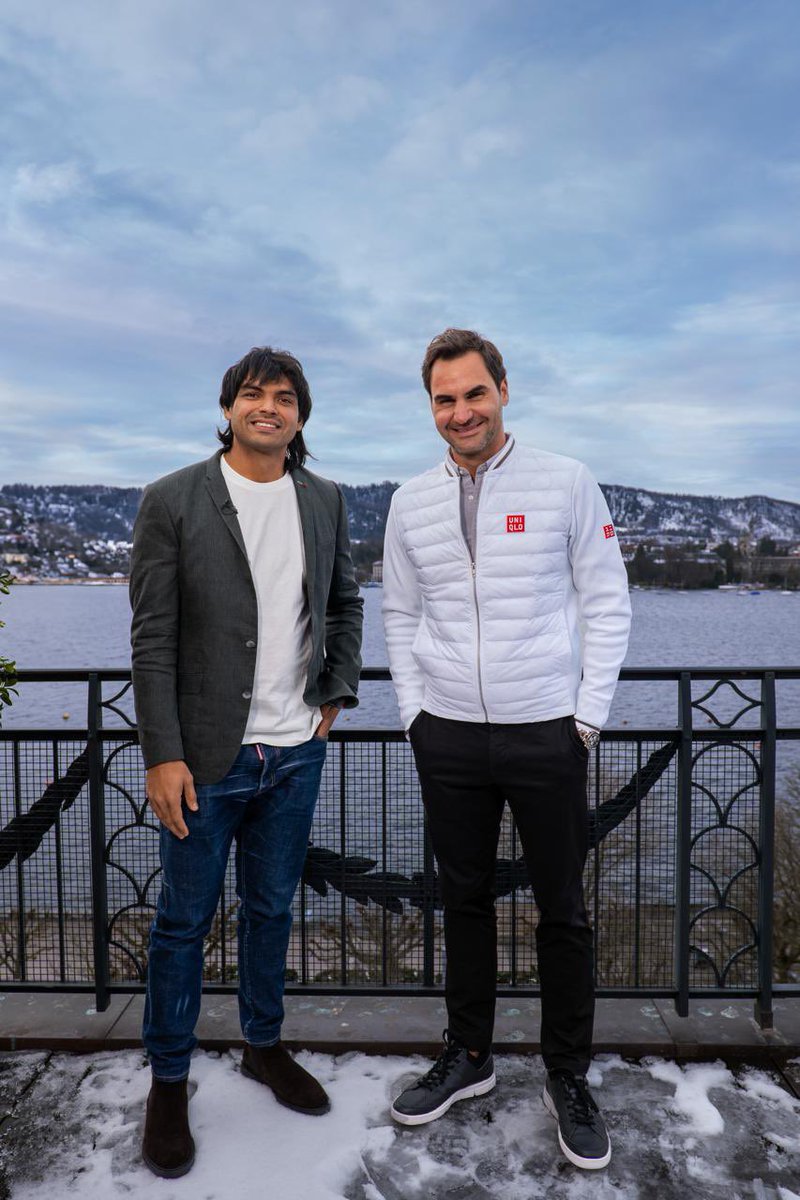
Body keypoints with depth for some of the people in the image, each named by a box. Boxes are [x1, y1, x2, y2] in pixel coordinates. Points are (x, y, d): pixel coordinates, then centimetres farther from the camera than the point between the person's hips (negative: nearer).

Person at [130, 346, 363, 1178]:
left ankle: (264, 1046, 41)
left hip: (296, 753, 4)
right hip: (207, 757, -3)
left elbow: (345, 602, 17)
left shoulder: (324, 500, 4)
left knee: (271, 909, 19)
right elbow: (152, 639, -10)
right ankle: (167, 1081, 32)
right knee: (184, 922, 11)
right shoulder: (173, 501, -8)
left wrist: (338, 690, 8)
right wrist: (163, 756, -13)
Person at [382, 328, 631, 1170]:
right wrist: (414, 711, 4)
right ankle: (467, 1057, 35)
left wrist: (589, 716, -6)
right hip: (447, 736, 3)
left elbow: (606, 603, -2)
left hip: (547, 732, -2)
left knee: (562, 910, 10)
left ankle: (568, 1077, 30)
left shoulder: (566, 484, -4)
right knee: (464, 900, 15)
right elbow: (399, 614, 11)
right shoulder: (410, 502, 5)